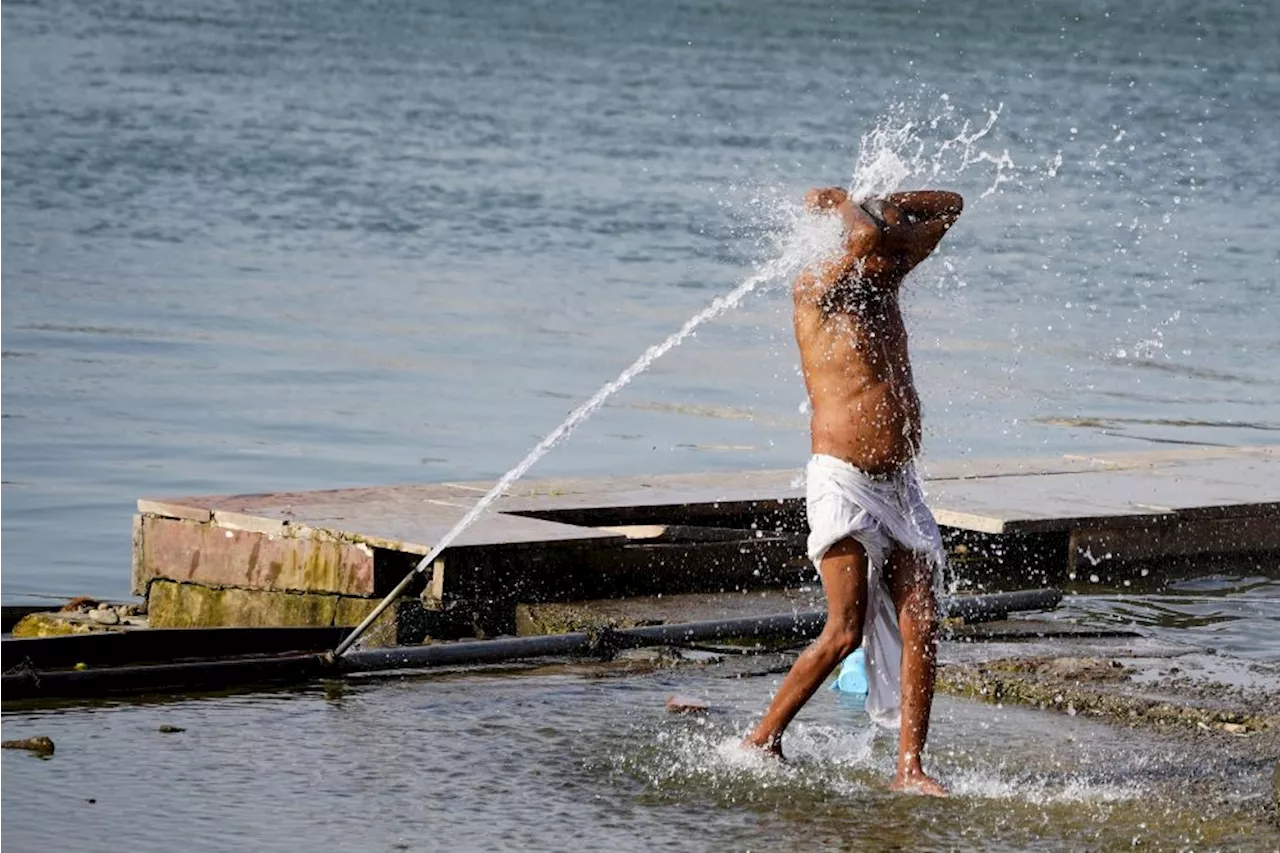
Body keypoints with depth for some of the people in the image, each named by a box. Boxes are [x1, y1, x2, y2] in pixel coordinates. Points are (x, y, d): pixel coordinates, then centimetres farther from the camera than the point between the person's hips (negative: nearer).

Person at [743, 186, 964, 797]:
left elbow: (949, 208, 20)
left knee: (920, 627, -4)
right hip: (843, 482, -7)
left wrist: (872, 206, 10)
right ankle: (763, 740, 3)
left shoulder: (883, 283, 13)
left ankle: (909, 769, -4)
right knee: (846, 631, -13)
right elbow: (866, 237, -27)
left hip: (899, 485, 7)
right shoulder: (816, 290, -8)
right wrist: (844, 207, -7)